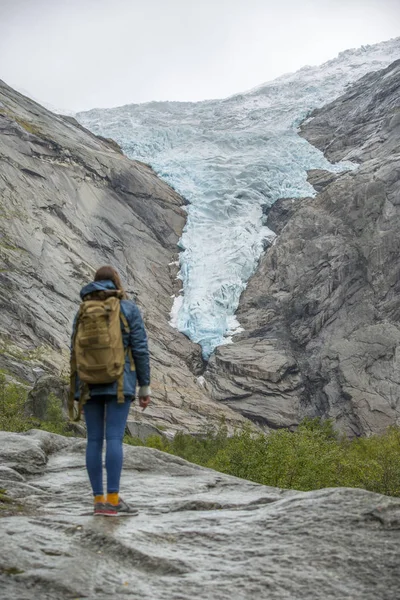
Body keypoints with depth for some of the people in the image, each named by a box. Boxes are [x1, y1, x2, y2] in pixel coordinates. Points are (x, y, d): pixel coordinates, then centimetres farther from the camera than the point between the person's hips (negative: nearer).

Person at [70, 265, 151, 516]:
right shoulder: (129, 309, -1)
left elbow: (76, 353, 7)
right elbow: (140, 349, -6)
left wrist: (78, 391, 11)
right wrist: (145, 387, -1)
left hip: (89, 382, 4)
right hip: (118, 382, -3)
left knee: (94, 440, 3)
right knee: (114, 438, -9)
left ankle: (99, 500, 1)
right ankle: (113, 499, -15)